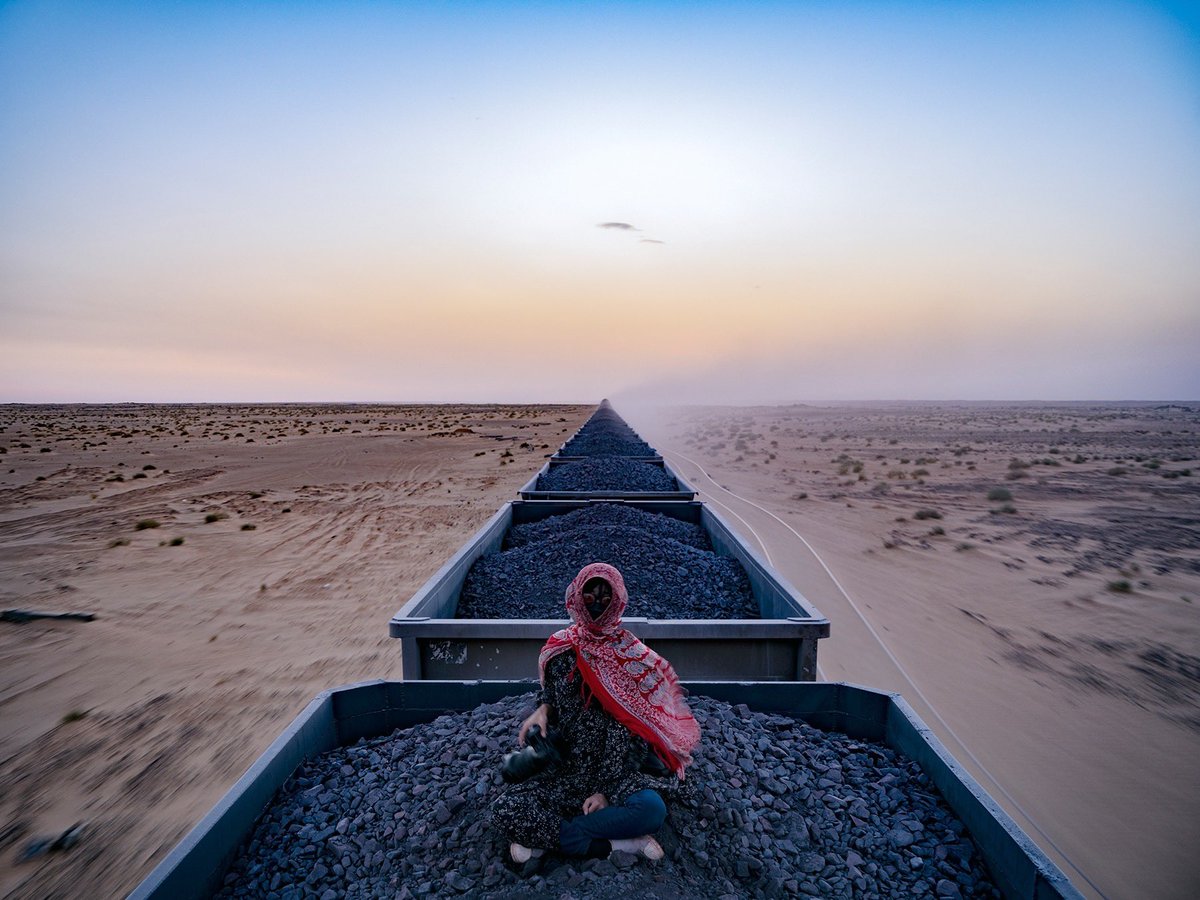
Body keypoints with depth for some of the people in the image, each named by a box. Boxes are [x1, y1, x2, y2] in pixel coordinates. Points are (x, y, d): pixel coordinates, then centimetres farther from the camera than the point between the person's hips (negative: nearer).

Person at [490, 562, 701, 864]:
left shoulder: (631, 655, -8)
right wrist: (542, 709, -10)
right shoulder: (560, 648, 0)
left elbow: (625, 729, -11)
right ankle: (613, 845, -18)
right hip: (567, 770, 2)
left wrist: (605, 790, -18)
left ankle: (544, 839, -17)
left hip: (617, 770, -2)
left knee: (650, 808, -34)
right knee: (504, 809, -20)